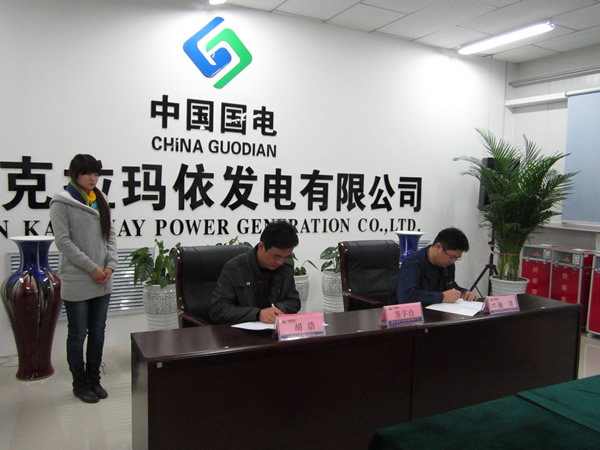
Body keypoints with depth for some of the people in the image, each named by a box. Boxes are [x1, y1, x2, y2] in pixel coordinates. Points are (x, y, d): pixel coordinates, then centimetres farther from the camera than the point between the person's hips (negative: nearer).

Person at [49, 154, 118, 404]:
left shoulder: (100, 200, 10)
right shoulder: (61, 202, -7)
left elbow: (111, 234, 10)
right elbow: (63, 241, -13)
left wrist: (110, 265, -4)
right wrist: (92, 267, -15)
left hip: (102, 282, 5)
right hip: (76, 282, -5)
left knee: (98, 333, 13)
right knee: (77, 334, 7)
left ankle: (94, 379, 28)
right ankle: (80, 383, 23)